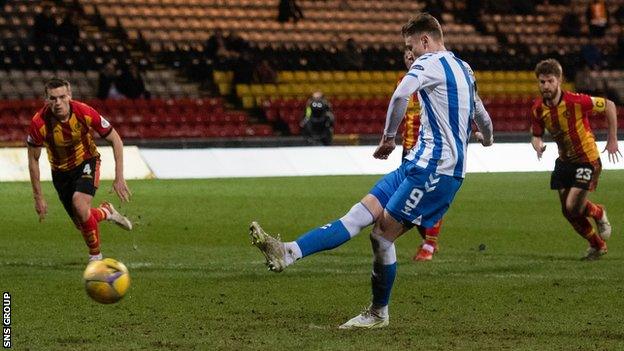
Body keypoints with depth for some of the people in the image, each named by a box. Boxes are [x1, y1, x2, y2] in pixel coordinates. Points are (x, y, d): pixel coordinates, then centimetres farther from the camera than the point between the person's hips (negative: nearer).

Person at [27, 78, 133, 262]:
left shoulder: (84, 112, -27)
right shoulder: (39, 122, -26)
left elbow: (115, 140, -13)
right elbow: (33, 159, -10)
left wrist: (119, 178, -16)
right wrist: (39, 197, -9)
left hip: (87, 162, -2)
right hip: (61, 171, 2)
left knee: (79, 204, -28)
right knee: (81, 223, 3)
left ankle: (95, 256, -10)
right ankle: (106, 212, 38)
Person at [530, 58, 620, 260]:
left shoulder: (576, 101, -25)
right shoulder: (538, 109, -9)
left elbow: (609, 106, -12)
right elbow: (536, 135, 6)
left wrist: (612, 140, -9)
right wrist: (538, 146, -19)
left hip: (587, 161, -6)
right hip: (564, 161, 6)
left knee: (573, 207, -16)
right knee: (567, 212, 8)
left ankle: (598, 213, 20)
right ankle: (597, 245, 32)